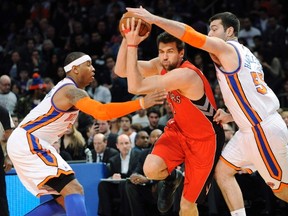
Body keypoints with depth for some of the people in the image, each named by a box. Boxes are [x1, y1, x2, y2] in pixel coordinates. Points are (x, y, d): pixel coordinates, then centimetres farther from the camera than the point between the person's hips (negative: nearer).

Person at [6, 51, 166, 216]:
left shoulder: (66, 89, 16)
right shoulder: (71, 91, -17)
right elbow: (101, 112, -34)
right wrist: (142, 103, -37)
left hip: (25, 143, 11)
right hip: (28, 143, -11)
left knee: (63, 199, 11)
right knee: (74, 190, -20)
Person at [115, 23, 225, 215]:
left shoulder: (185, 75, -32)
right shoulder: (161, 65, -8)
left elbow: (136, 87, -38)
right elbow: (121, 70, -9)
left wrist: (133, 45, -38)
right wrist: (127, 39, -24)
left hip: (203, 139, -6)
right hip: (179, 129, 6)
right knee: (151, 169, -23)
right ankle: (172, 178, 13)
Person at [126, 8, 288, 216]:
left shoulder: (227, 48, -9)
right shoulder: (243, 53, 18)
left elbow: (190, 35, -19)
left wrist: (153, 18, -17)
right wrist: (231, 116, 16)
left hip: (263, 129, -10)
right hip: (252, 127, 10)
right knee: (223, 172, 10)